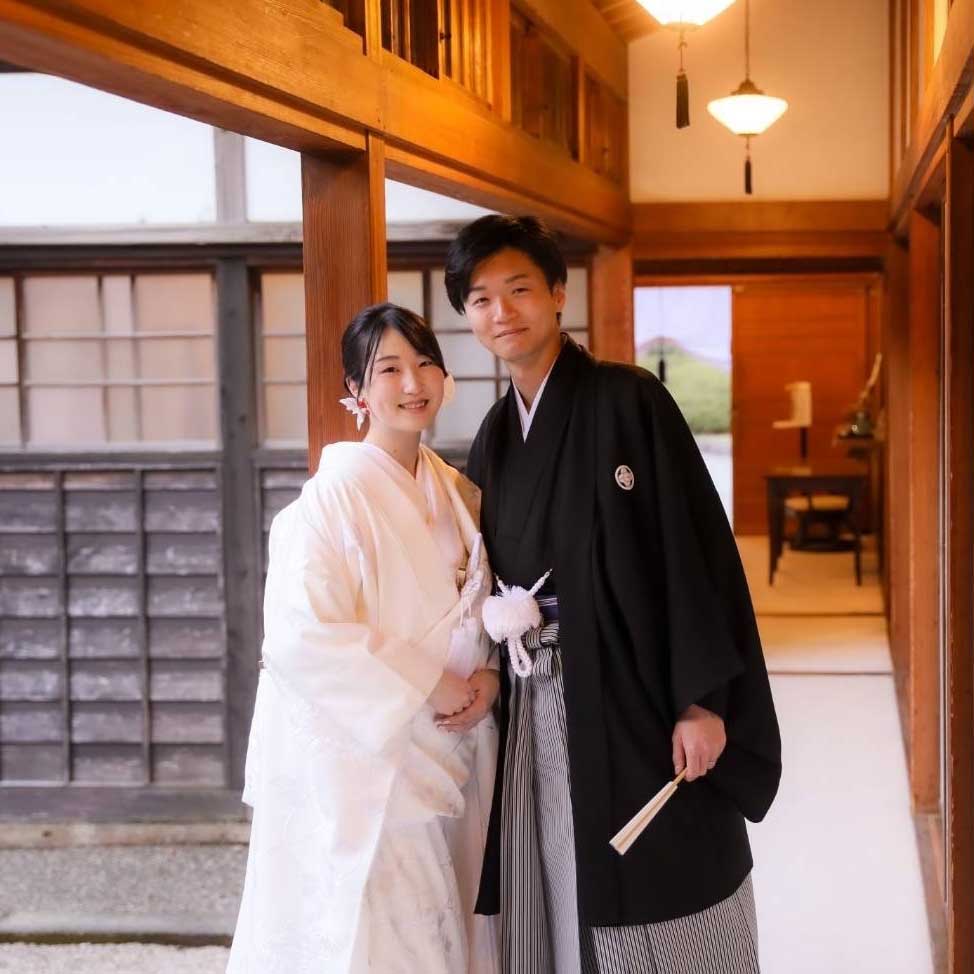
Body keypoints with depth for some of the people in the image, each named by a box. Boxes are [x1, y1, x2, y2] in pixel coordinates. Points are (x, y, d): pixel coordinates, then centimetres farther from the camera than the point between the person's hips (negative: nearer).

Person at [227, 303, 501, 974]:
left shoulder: (457, 493, 9)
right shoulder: (336, 493, -13)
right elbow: (300, 634, -21)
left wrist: (489, 675, -3)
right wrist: (427, 688, -18)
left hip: (452, 760, 7)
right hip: (362, 755, -7)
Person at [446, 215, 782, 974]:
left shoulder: (630, 401, -8)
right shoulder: (494, 438, 11)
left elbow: (696, 548, -12)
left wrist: (702, 699, -17)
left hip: (636, 696, -5)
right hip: (537, 711, 6)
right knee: (558, 912, 10)